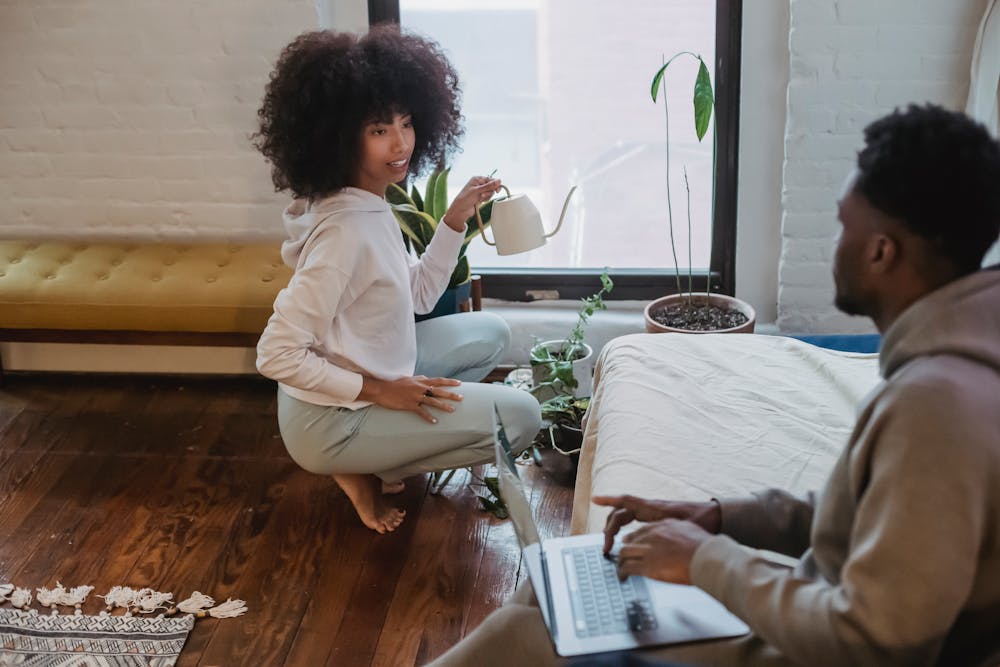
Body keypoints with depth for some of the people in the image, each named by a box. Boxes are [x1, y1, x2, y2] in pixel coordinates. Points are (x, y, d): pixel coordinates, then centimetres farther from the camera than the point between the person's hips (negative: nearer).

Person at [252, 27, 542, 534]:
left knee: (490, 333, 18)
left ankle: (378, 453, 11)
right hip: (329, 419, -9)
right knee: (520, 417, -11)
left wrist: (456, 220, 0)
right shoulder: (346, 231, -28)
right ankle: (366, 471, 2)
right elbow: (276, 355, -29)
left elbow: (419, 296, 11)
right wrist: (379, 391, -22)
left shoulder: (368, 205, 1)